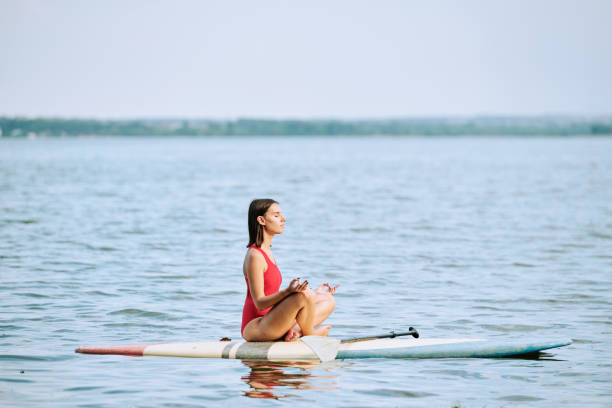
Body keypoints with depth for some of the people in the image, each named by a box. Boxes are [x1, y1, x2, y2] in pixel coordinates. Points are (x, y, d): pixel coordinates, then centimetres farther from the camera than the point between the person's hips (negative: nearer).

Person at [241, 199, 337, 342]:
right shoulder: (254, 256, -14)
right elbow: (259, 303, -19)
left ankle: (296, 329, -15)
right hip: (254, 328, -10)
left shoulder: (267, 252, 17)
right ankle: (308, 334, -6)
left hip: (269, 320, 10)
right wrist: (288, 291, -35)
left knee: (329, 302, 6)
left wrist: (315, 294, 18)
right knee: (304, 294, -29)